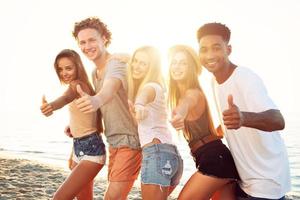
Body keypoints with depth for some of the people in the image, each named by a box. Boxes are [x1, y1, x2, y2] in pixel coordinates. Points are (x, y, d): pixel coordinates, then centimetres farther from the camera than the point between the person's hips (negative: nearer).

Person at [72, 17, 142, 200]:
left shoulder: (116, 65, -19)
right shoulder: (95, 72, 10)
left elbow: (110, 89, -41)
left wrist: (96, 100, -63)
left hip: (130, 140, -9)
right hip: (115, 142, 9)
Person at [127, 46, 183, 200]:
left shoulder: (151, 86, -4)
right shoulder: (156, 87, 23)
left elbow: (145, 95, -25)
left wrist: (138, 105, -39)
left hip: (157, 153, -9)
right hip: (169, 153, 9)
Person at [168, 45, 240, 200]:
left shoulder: (193, 93, -11)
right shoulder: (180, 94, 17)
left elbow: (187, 102, -38)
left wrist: (180, 114, -60)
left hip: (215, 159, -9)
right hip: (214, 159, 9)